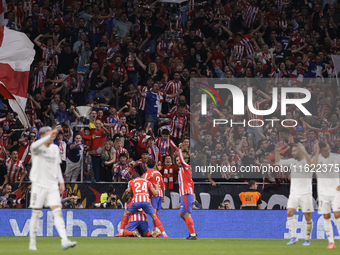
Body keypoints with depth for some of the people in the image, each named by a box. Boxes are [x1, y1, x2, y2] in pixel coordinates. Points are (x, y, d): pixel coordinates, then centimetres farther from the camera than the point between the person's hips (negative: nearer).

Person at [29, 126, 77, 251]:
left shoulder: (55, 148, 11)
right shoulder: (38, 147, -8)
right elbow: (35, 145, -34)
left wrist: (61, 181, 16)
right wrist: (50, 135, -43)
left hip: (52, 185, 4)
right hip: (39, 185, -4)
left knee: (57, 212, -8)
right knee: (35, 214, 3)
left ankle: (64, 241, -18)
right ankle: (32, 243, 13)